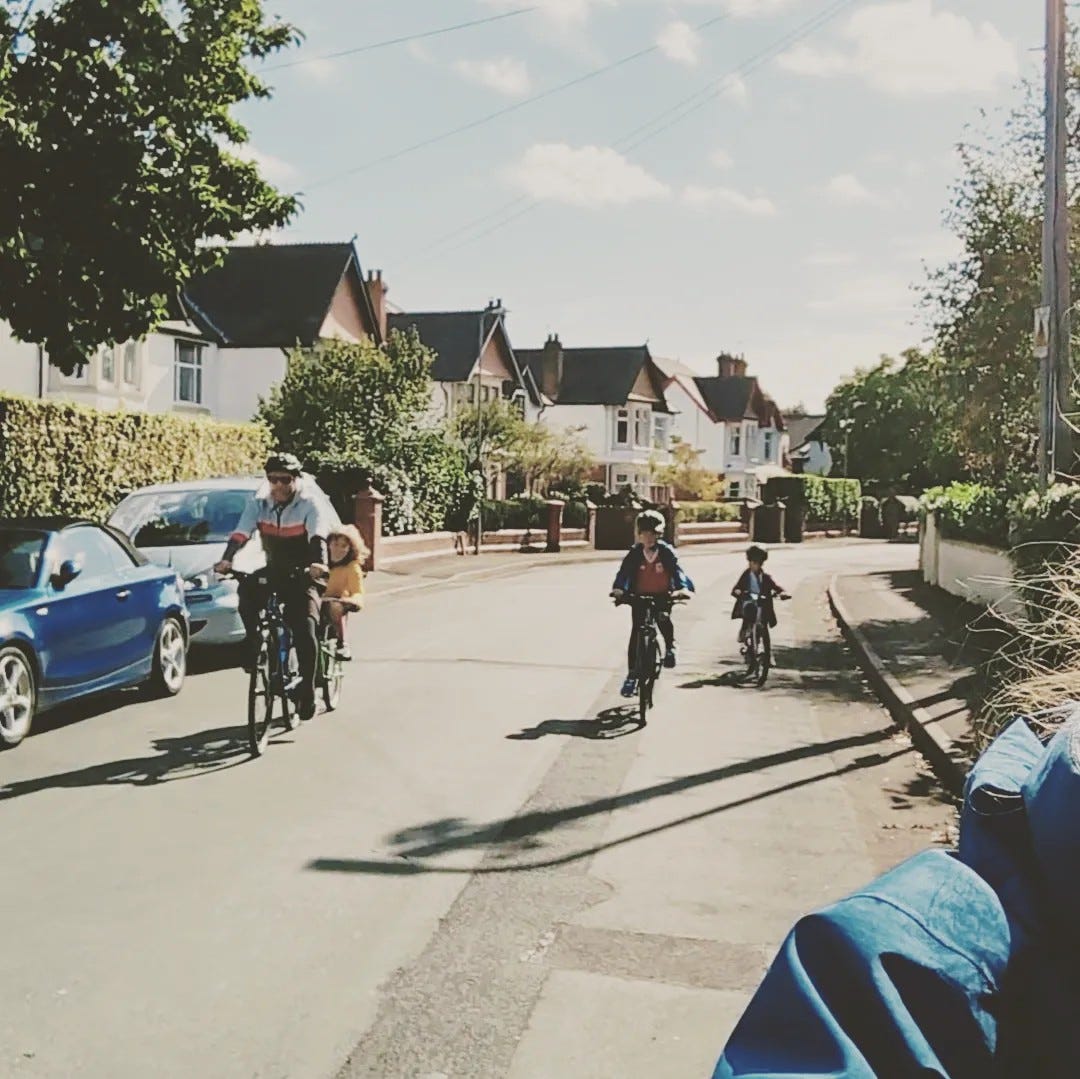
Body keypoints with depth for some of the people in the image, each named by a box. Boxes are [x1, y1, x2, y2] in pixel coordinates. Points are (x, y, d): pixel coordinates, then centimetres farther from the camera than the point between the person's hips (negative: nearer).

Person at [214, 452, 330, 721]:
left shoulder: (309, 505, -11)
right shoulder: (258, 505, -1)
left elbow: (318, 537, -27)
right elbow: (240, 534, -15)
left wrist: (318, 563, -48)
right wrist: (226, 560, -35)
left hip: (301, 577, -3)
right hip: (272, 573, 3)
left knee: (305, 631, -19)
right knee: (247, 588, -31)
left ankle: (307, 691, -6)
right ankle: (253, 643, -11)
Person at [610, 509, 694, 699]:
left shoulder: (666, 551, -6)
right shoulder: (634, 553, -3)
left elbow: (677, 569, -16)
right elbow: (624, 571, -13)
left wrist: (683, 587, -36)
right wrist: (618, 589, -33)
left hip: (663, 596, -1)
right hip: (640, 597, 1)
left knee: (663, 618, -30)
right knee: (636, 633, -5)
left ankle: (670, 647, 0)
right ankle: (632, 674, 2)